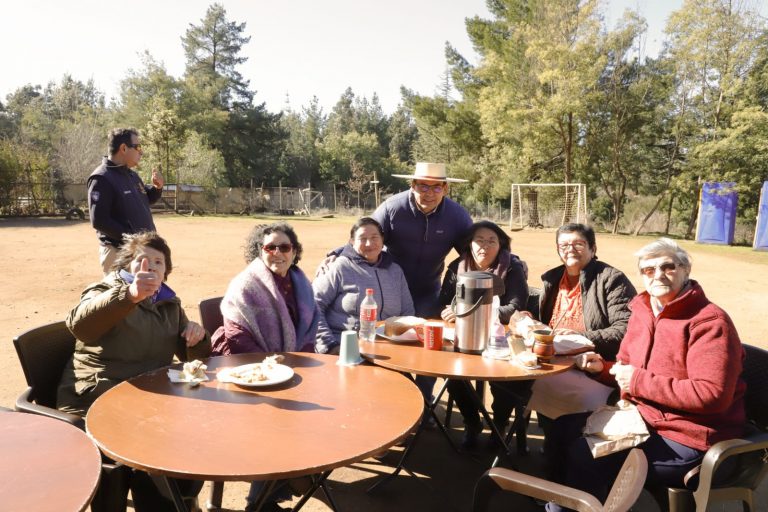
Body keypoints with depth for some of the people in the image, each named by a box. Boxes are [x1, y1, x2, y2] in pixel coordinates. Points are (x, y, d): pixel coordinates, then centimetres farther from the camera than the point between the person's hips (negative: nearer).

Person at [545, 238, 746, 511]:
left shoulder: (710, 321, -18)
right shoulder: (643, 312, 9)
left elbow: (713, 394, -27)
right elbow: (628, 372, 19)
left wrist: (640, 382, -23)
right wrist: (603, 367, -4)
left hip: (688, 440, -8)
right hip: (642, 416, 9)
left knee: (585, 454, -19)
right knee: (565, 427, 4)